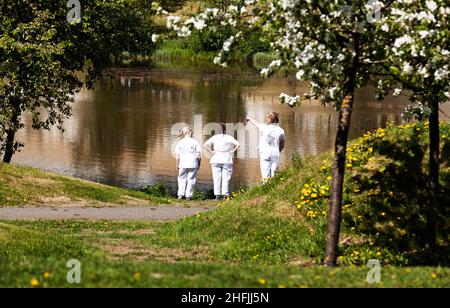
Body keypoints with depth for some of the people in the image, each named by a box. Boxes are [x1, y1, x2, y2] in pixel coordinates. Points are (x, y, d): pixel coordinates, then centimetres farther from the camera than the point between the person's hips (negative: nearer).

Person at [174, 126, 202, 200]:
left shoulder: (180, 142, 2)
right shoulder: (194, 142, 0)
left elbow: (177, 155, 0)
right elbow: (199, 155, -2)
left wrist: (177, 164, 7)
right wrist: (199, 164, 8)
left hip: (183, 164, 1)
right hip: (193, 164, -1)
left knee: (182, 178, 13)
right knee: (191, 179, 5)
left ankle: (180, 194, 4)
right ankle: (188, 196, 3)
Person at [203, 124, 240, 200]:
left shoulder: (215, 137, 1)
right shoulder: (229, 138, 0)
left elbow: (205, 145, -7)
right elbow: (238, 144, -11)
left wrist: (211, 152, -1)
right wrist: (232, 151, -3)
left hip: (216, 160, 1)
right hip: (227, 160, -1)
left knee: (216, 178, 2)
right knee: (225, 178, 1)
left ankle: (217, 194, -2)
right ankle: (225, 195, -5)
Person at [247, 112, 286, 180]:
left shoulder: (265, 128, -5)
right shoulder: (280, 130, 3)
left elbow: (256, 124, 15)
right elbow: (283, 144, 9)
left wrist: (249, 119, 35)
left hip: (265, 154, -3)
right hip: (275, 155, 3)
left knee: (265, 176, -6)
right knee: (273, 176, 4)